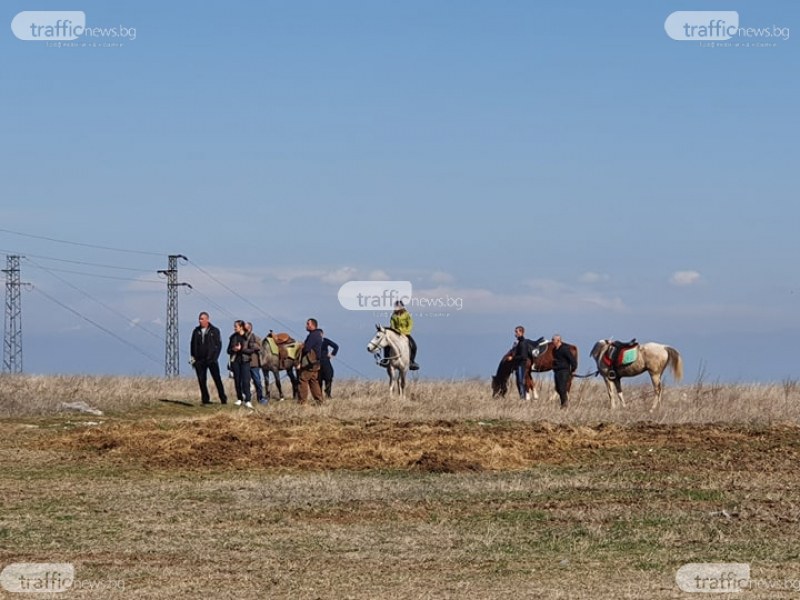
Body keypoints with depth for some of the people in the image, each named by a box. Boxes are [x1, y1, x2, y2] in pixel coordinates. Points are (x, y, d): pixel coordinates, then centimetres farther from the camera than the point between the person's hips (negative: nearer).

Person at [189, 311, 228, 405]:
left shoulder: (214, 331, 1)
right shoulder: (196, 331, 10)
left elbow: (219, 345, 0)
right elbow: (192, 344, 16)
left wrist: (214, 357, -9)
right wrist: (193, 357, 6)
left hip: (211, 359, -3)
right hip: (199, 360, 3)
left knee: (217, 379, -5)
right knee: (201, 380, 2)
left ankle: (223, 398, 0)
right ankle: (205, 399, 8)